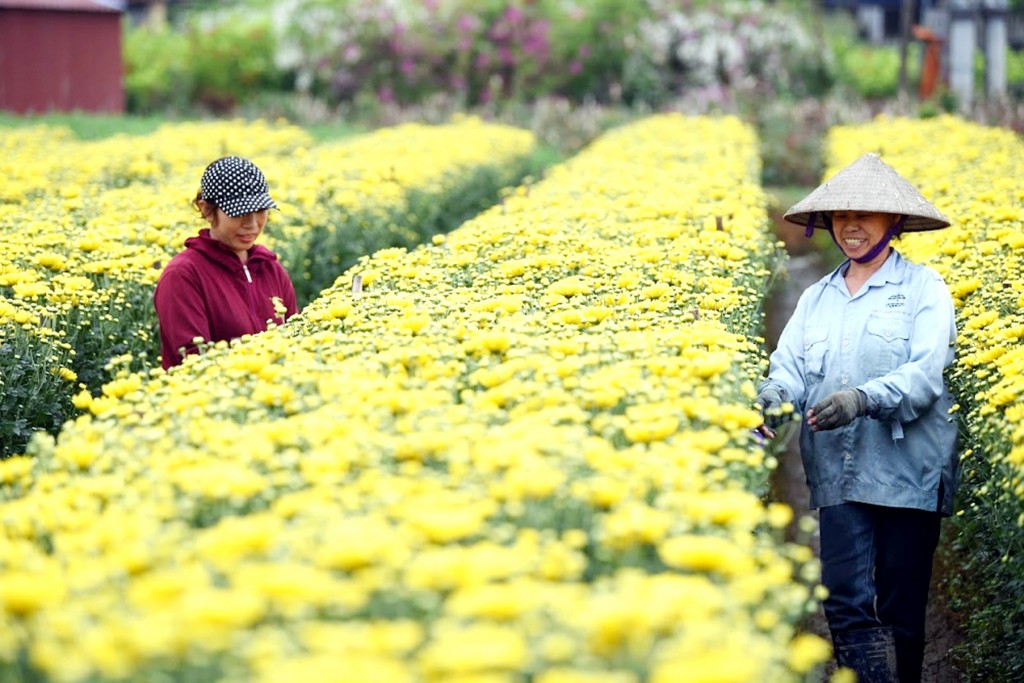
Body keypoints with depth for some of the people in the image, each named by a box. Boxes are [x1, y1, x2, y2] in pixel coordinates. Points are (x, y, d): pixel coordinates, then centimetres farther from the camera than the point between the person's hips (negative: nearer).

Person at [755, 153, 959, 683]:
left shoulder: (923, 287, 2)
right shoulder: (815, 298, 16)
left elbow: (926, 373, -11)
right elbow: (789, 366, 4)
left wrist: (864, 398, -27)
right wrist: (774, 395, -20)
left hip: (908, 473, -3)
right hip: (838, 475, 3)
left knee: (901, 612, 3)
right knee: (846, 604, -6)